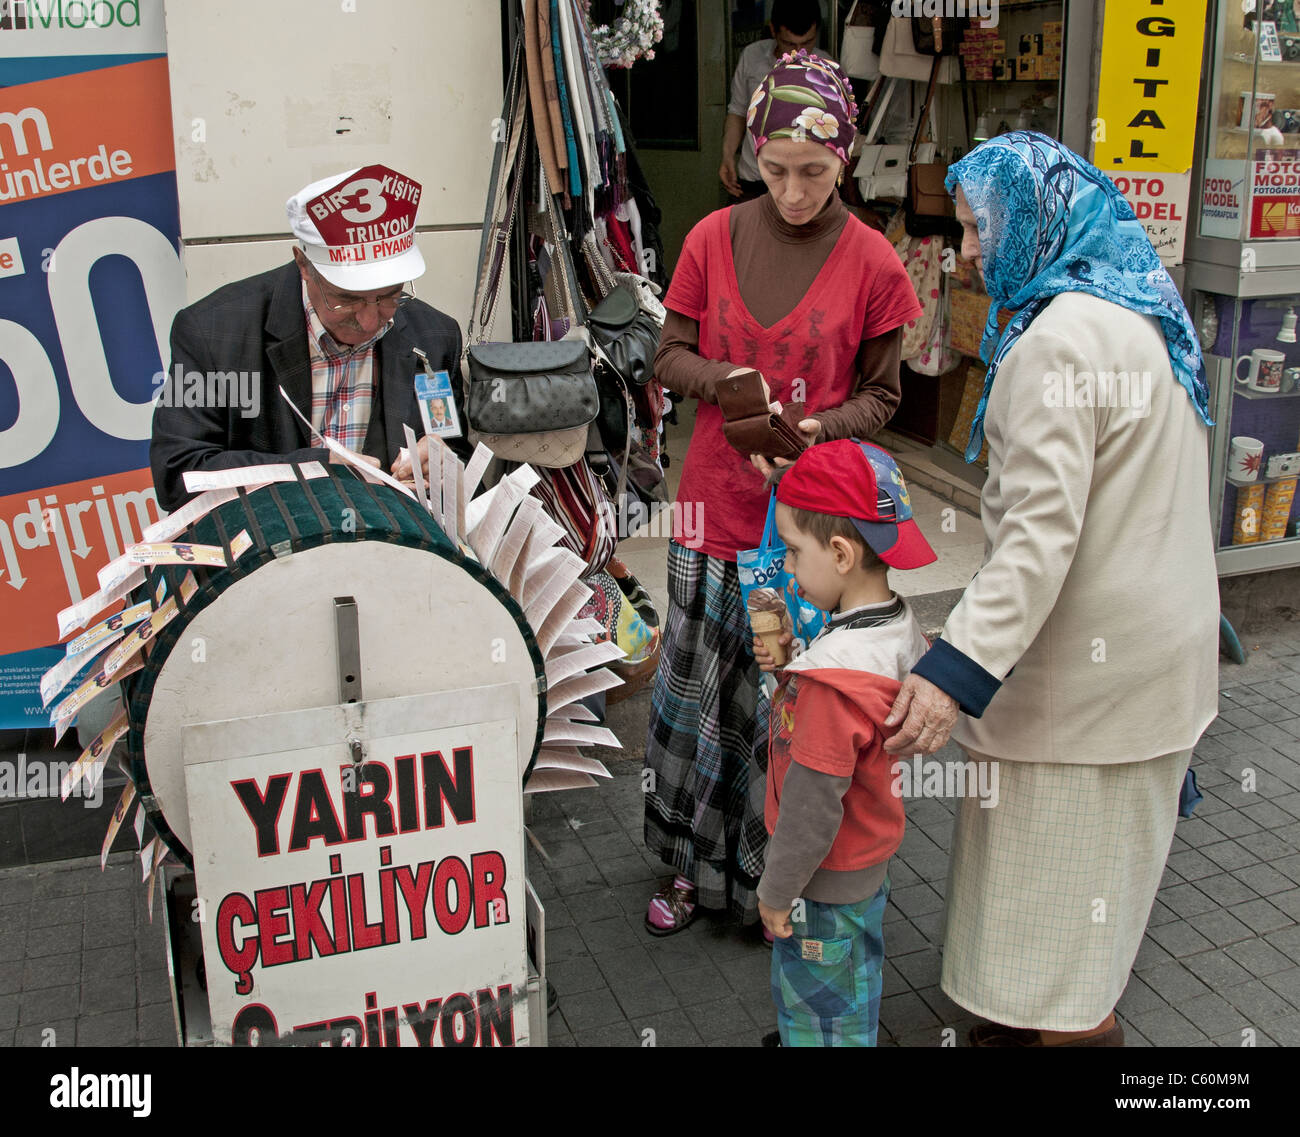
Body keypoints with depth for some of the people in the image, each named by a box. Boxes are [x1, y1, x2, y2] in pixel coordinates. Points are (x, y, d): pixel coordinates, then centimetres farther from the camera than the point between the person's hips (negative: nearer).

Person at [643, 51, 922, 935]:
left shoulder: (872, 263, -4)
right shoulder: (714, 240, 1)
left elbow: (880, 397, 2)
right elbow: (669, 358, 7)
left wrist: (810, 431, -17)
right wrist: (728, 381, -15)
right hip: (717, 506, 2)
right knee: (694, 686, 10)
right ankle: (692, 865, 31)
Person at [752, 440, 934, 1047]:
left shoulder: (833, 675, -34)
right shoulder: (900, 628, -7)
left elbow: (813, 805, -28)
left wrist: (777, 892, -14)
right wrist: (790, 667, -6)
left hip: (825, 883, -9)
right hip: (870, 860, 9)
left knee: (818, 1009, 13)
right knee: (853, 990, 28)